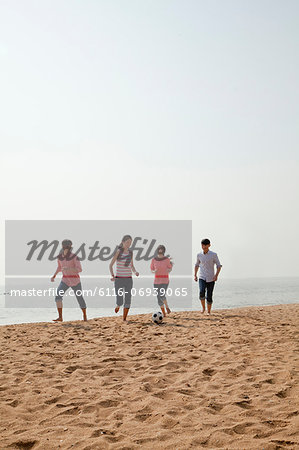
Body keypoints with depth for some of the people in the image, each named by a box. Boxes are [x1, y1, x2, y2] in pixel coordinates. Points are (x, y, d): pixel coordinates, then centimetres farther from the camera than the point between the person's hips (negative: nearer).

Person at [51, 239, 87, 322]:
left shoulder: (74, 257, -14)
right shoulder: (60, 257, 2)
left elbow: (79, 269, -19)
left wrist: (68, 268, -32)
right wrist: (54, 275, 13)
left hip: (75, 280, -4)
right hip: (65, 280, 4)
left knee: (80, 298, 9)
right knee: (58, 295, -19)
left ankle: (85, 316, 33)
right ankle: (60, 317, -18)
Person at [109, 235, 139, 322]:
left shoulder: (130, 252, 7)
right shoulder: (118, 252, -7)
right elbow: (110, 265, -4)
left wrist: (135, 272, -4)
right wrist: (112, 275, -17)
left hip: (128, 280, 4)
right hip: (118, 279, -4)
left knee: (128, 301, -5)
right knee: (120, 302, -7)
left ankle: (124, 319, 5)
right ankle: (117, 306, 29)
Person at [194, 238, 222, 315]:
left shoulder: (213, 255, -2)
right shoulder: (199, 255, 6)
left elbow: (219, 265, 1)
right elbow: (197, 265, 22)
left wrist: (216, 275, -13)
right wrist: (195, 275, 13)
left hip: (211, 279, -1)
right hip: (202, 278, 1)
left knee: (209, 296, 1)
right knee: (202, 292, -22)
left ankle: (209, 311, 17)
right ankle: (203, 307, -2)